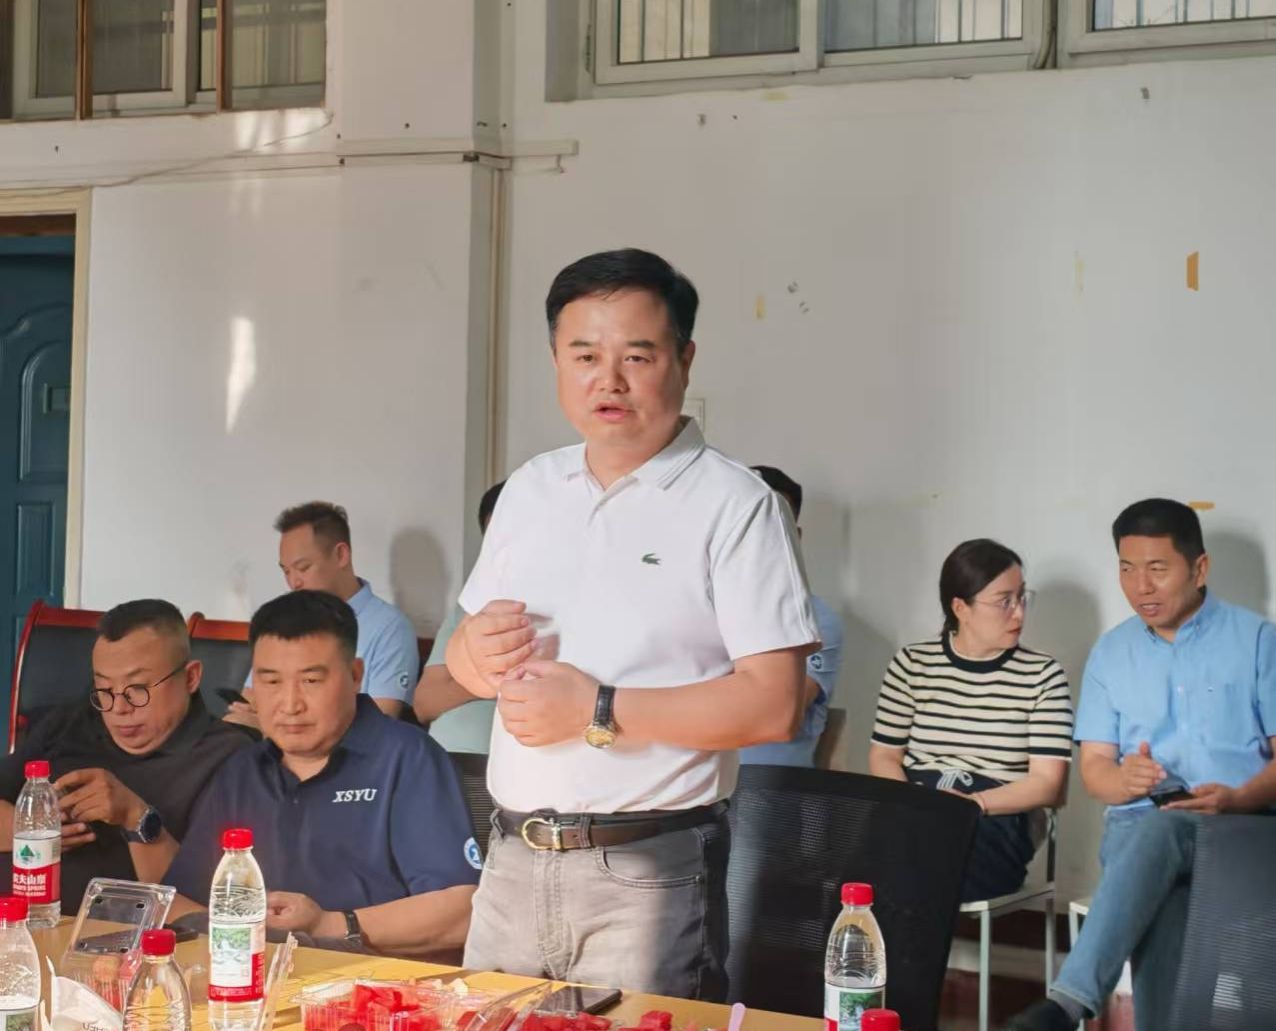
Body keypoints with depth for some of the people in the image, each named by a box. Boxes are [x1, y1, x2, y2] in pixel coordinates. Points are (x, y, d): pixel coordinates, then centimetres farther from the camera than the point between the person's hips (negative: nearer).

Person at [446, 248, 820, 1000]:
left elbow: (775, 705, -15)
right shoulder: (530, 489, 12)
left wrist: (597, 711, -18)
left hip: (649, 874, -5)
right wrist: (476, 652, -6)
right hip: (513, 859, 6)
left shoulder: (736, 506, -8)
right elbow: (467, 660, 18)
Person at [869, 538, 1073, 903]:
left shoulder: (1043, 675, 4)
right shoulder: (911, 664, 11)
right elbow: (883, 756, 11)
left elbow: (1048, 782, -1)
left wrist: (973, 803, -19)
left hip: (997, 821, -2)